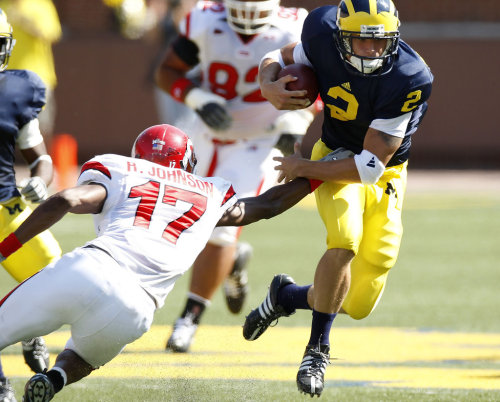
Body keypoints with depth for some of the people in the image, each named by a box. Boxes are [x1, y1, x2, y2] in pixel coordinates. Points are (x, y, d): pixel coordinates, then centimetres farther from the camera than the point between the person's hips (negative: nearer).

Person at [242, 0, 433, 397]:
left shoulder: (408, 79, -29)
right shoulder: (324, 33, -19)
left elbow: (370, 166, -26)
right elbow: (278, 59, 3)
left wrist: (304, 168, -20)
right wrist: (269, 86, -20)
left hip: (384, 177, 0)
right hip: (336, 157, 0)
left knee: (358, 304, 1)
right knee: (346, 241, -32)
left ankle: (287, 295, 31)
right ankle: (318, 349, -13)